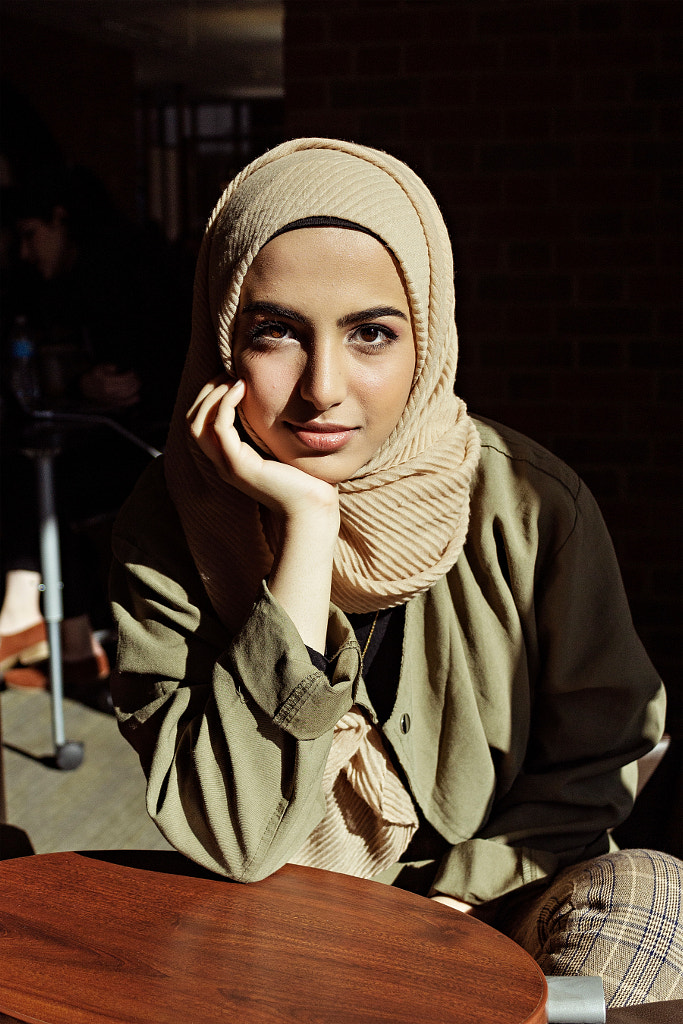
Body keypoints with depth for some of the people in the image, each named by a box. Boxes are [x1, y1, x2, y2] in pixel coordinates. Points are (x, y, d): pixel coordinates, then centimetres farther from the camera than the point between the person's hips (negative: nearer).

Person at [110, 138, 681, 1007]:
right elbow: (232, 842, -25)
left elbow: (594, 763, 0)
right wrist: (307, 531, -30)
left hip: (484, 906, 2)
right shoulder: (167, 523, -15)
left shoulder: (532, 510, -14)